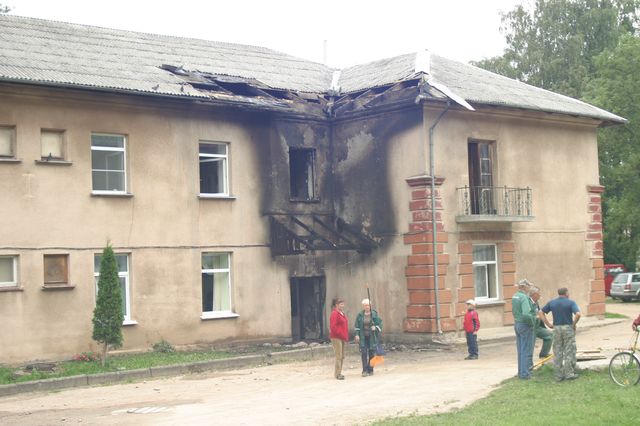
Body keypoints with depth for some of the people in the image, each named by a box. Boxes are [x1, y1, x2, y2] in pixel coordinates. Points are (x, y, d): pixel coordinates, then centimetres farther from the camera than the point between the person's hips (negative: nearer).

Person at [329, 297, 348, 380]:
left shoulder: (342, 313, 17)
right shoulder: (334, 314, -12)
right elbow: (333, 327, -19)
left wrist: (346, 337, 14)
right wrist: (341, 334, -18)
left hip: (342, 338, 9)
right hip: (336, 338, -9)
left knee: (342, 356, 12)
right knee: (339, 356, -9)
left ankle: (338, 373, 19)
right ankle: (338, 374, -5)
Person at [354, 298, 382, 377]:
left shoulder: (374, 314, -1)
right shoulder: (360, 315, 2)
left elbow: (380, 323, 2)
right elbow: (357, 326, 6)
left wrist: (375, 327, -16)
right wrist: (357, 335, -2)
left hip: (372, 337, 0)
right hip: (363, 337, 0)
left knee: (371, 353, 3)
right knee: (364, 353, -9)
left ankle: (370, 370, 14)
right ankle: (364, 370, -9)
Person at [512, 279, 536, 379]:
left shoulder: (514, 297, 9)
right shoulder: (524, 298, -21)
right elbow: (526, 314, -30)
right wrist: (532, 322, -15)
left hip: (517, 324, 9)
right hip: (525, 326, -9)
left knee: (520, 350, 16)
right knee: (527, 351, -2)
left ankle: (521, 371, 24)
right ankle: (525, 373, 1)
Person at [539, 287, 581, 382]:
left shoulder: (551, 303, 6)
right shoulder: (571, 302, -6)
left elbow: (541, 313, 6)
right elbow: (578, 314, -20)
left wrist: (548, 324, 6)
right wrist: (574, 324, -6)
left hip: (556, 329, 4)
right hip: (568, 328, -4)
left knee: (557, 353, 8)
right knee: (569, 352, 5)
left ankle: (558, 375, 10)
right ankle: (569, 373, 5)